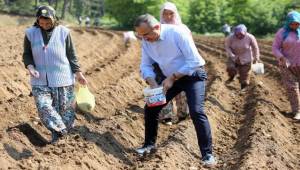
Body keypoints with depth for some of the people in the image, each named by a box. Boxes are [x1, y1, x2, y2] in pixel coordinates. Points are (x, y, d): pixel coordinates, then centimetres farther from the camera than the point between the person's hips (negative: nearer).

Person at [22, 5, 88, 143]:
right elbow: (27, 54, 6)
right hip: (40, 81, 1)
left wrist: (78, 73, -2)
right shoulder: (31, 33, -2)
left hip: (62, 79, -1)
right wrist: (30, 66, -13)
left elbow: (71, 55, 2)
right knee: (44, 108, -12)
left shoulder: (63, 32, -6)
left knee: (65, 109, 5)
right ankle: (60, 132, -4)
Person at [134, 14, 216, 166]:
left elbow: (194, 61, -27)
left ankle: (207, 154, -11)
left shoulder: (177, 33, -29)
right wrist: (153, 84, -19)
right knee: (151, 108, 4)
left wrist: (172, 78, -27)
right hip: (171, 78, 6)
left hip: (192, 75, -6)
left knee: (196, 112, -21)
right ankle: (149, 145, 24)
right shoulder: (146, 41, -9)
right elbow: (145, 66, 0)